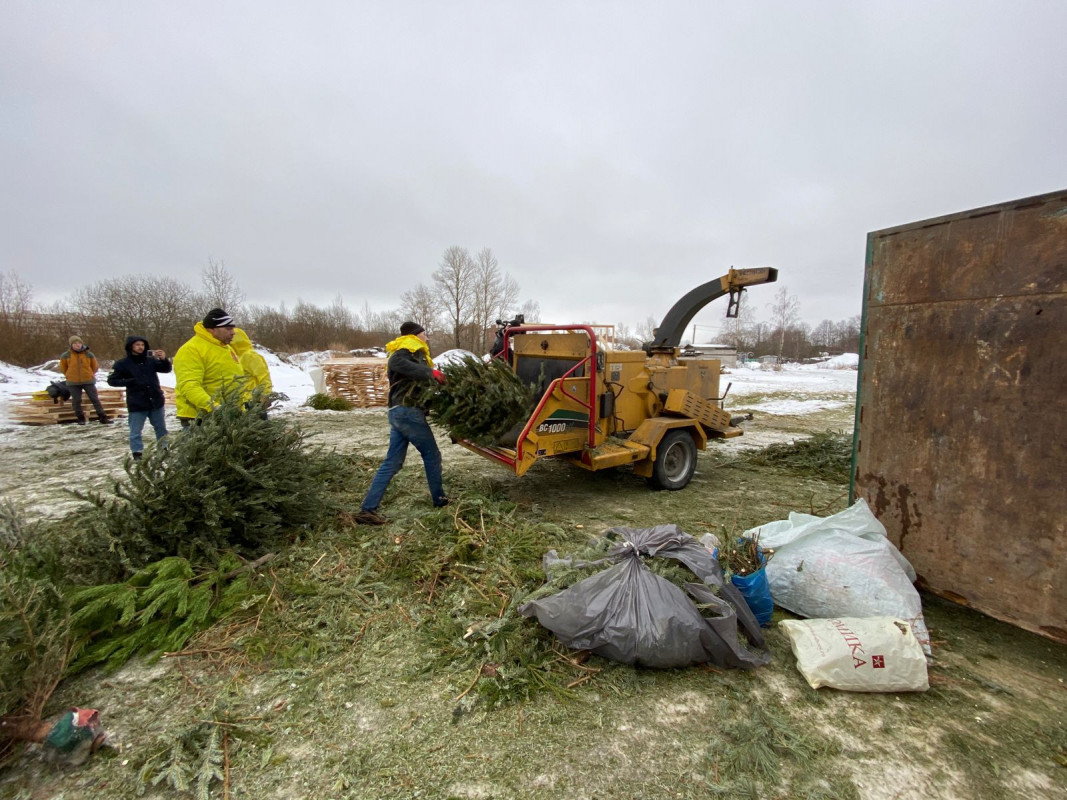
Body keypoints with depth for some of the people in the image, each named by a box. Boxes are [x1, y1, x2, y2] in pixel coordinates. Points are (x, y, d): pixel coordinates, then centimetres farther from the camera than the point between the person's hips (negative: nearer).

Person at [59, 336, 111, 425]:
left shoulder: (89, 354, 0)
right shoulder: (66, 356, -1)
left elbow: (95, 366, 14)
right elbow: (63, 367, 14)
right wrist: (69, 375, 13)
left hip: (88, 381, 0)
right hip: (73, 382, 0)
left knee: (95, 399, 0)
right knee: (76, 401, 4)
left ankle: (103, 418, 2)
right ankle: (80, 418, 15)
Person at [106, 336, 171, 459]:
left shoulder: (151, 360, 2)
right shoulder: (123, 363, -4)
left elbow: (166, 369, 1)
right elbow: (111, 380, -2)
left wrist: (164, 359, -19)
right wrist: (130, 382, -17)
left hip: (155, 401, 3)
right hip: (136, 404, -3)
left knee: (161, 428, 15)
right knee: (136, 431, 3)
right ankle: (137, 454, 10)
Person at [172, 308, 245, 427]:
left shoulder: (227, 348, 17)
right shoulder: (191, 350, -11)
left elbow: (237, 379, 25)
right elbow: (188, 385, -23)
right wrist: (210, 406, -37)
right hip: (198, 418, -9)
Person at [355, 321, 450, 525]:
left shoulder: (413, 352, 25)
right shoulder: (411, 348, -5)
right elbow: (397, 363, -27)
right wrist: (430, 372, -27)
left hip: (398, 411, 10)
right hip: (408, 411, -9)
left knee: (392, 462, 6)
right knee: (432, 455, 6)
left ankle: (368, 509, 3)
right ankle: (439, 499, 20)